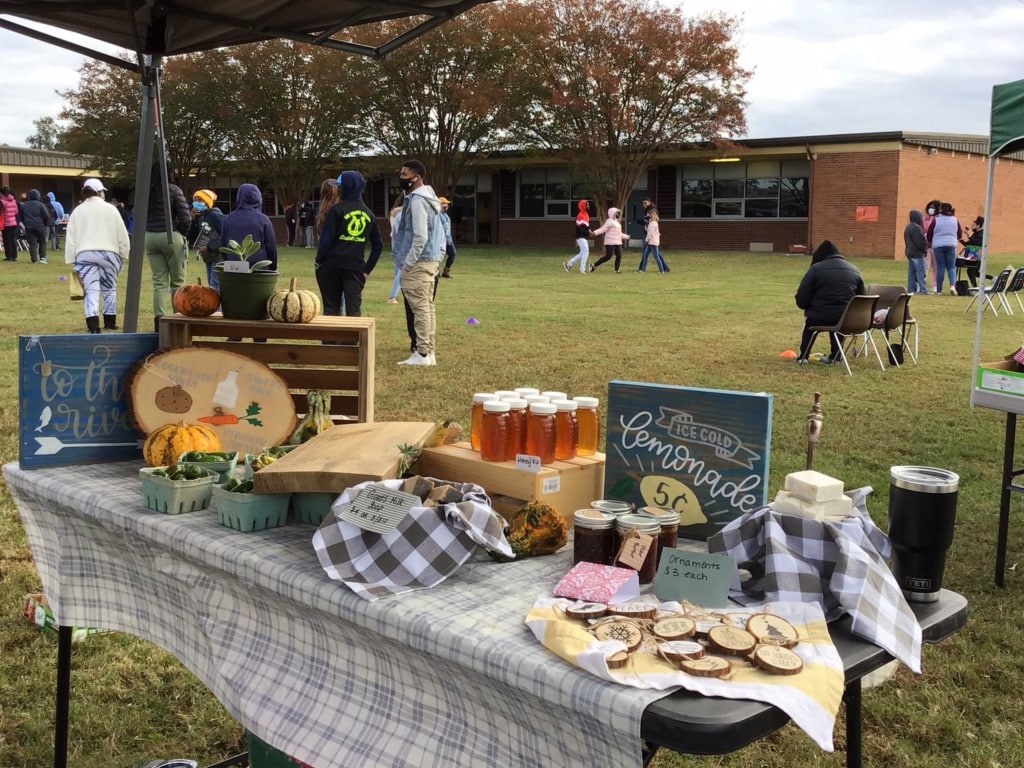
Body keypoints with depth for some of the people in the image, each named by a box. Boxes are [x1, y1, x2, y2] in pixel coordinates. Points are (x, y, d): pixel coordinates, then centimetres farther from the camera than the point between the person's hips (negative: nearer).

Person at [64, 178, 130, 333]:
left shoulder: (77, 211, 8)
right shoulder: (110, 209, 3)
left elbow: (70, 238, 7)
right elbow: (122, 235, 3)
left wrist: (70, 261, 10)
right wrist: (124, 255, 11)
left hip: (84, 255, 1)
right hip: (109, 253, 0)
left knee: (91, 290, -4)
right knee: (109, 288, 15)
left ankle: (93, 324, -19)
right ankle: (110, 322, 22)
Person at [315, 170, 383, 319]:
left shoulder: (337, 209, -7)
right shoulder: (369, 214, 10)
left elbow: (326, 238, -12)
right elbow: (378, 244, 11)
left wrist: (318, 260, 0)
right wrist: (367, 268, 12)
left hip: (332, 265, -3)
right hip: (356, 267, 3)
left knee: (331, 308, 5)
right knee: (354, 310, 3)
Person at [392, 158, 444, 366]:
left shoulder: (417, 200, -15)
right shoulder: (426, 198, 16)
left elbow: (420, 237, -21)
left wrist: (407, 263, -17)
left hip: (419, 262, -10)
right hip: (430, 259, 10)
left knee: (420, 308, -9)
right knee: (427, 306, 11)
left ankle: (422, 354, -8)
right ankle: (429, 352, 15)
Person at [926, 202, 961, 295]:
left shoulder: (936, 220, -1)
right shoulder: (955, 220, 5)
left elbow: (929, 234, 3)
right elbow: (960, 235, 12)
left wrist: (931, 242, 24)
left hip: (938, 245, -1)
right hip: (951, 245, 1)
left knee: (940, 268, 3)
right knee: (951, 267, 7)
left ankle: (939, 289, 4)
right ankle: (952, 285, -16)